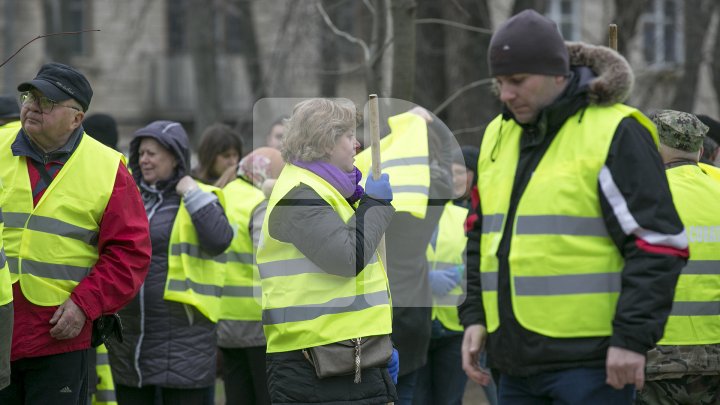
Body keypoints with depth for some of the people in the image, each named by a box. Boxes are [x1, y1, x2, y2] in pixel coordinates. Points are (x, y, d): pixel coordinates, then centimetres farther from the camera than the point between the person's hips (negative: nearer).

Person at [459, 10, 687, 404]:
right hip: (517, 360, 7)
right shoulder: (498, 135, 15)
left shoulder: (615, 133, -9)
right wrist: (474, 316, 12)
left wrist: (632, 337, -17)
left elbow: (657, 243, -12)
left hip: (591, 358, -7)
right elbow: (482, 236, 24)